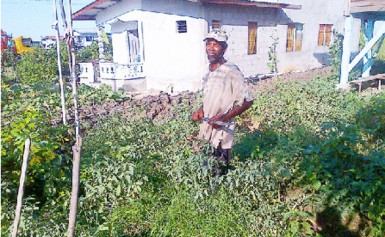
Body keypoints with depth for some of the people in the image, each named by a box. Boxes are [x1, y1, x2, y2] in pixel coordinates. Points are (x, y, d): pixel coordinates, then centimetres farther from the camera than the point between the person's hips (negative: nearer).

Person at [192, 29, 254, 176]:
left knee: (220, 172, 4)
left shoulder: (231, 72, -17)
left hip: (222, 131, -7)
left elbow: (247, 101, -15)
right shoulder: (209, 71, 7)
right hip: (207, 129, 7)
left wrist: (225, 117, -23)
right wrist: (200, 110, 2)